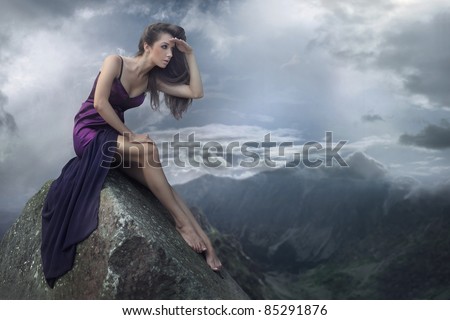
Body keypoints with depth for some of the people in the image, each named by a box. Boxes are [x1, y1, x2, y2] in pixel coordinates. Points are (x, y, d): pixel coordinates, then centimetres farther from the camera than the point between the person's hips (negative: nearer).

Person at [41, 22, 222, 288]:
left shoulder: (152, 79, 6)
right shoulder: (116, 62, -10)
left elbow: (196, 92, -1)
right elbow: (100, 102, -20)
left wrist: (190, 54, -4)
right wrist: (130, 134, -17)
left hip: (113, 135, 6)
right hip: (90, 132, -6)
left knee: (160, 182, -18)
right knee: (148, 150, -34)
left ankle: (204, 242, -23)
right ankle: (182, 223, -26)